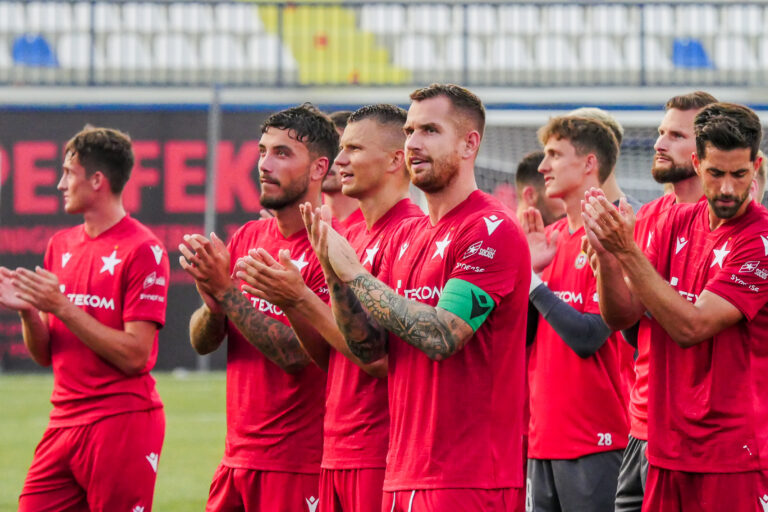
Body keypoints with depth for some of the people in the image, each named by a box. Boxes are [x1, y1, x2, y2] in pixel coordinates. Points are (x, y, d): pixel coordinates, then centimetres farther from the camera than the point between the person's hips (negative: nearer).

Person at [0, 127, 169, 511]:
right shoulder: (61, 245, 13)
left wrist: (62, 307, -16)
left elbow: (134, 356, -15)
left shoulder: (142, 250, -9)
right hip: (65, 421, 7)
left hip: (122, 423, -7)